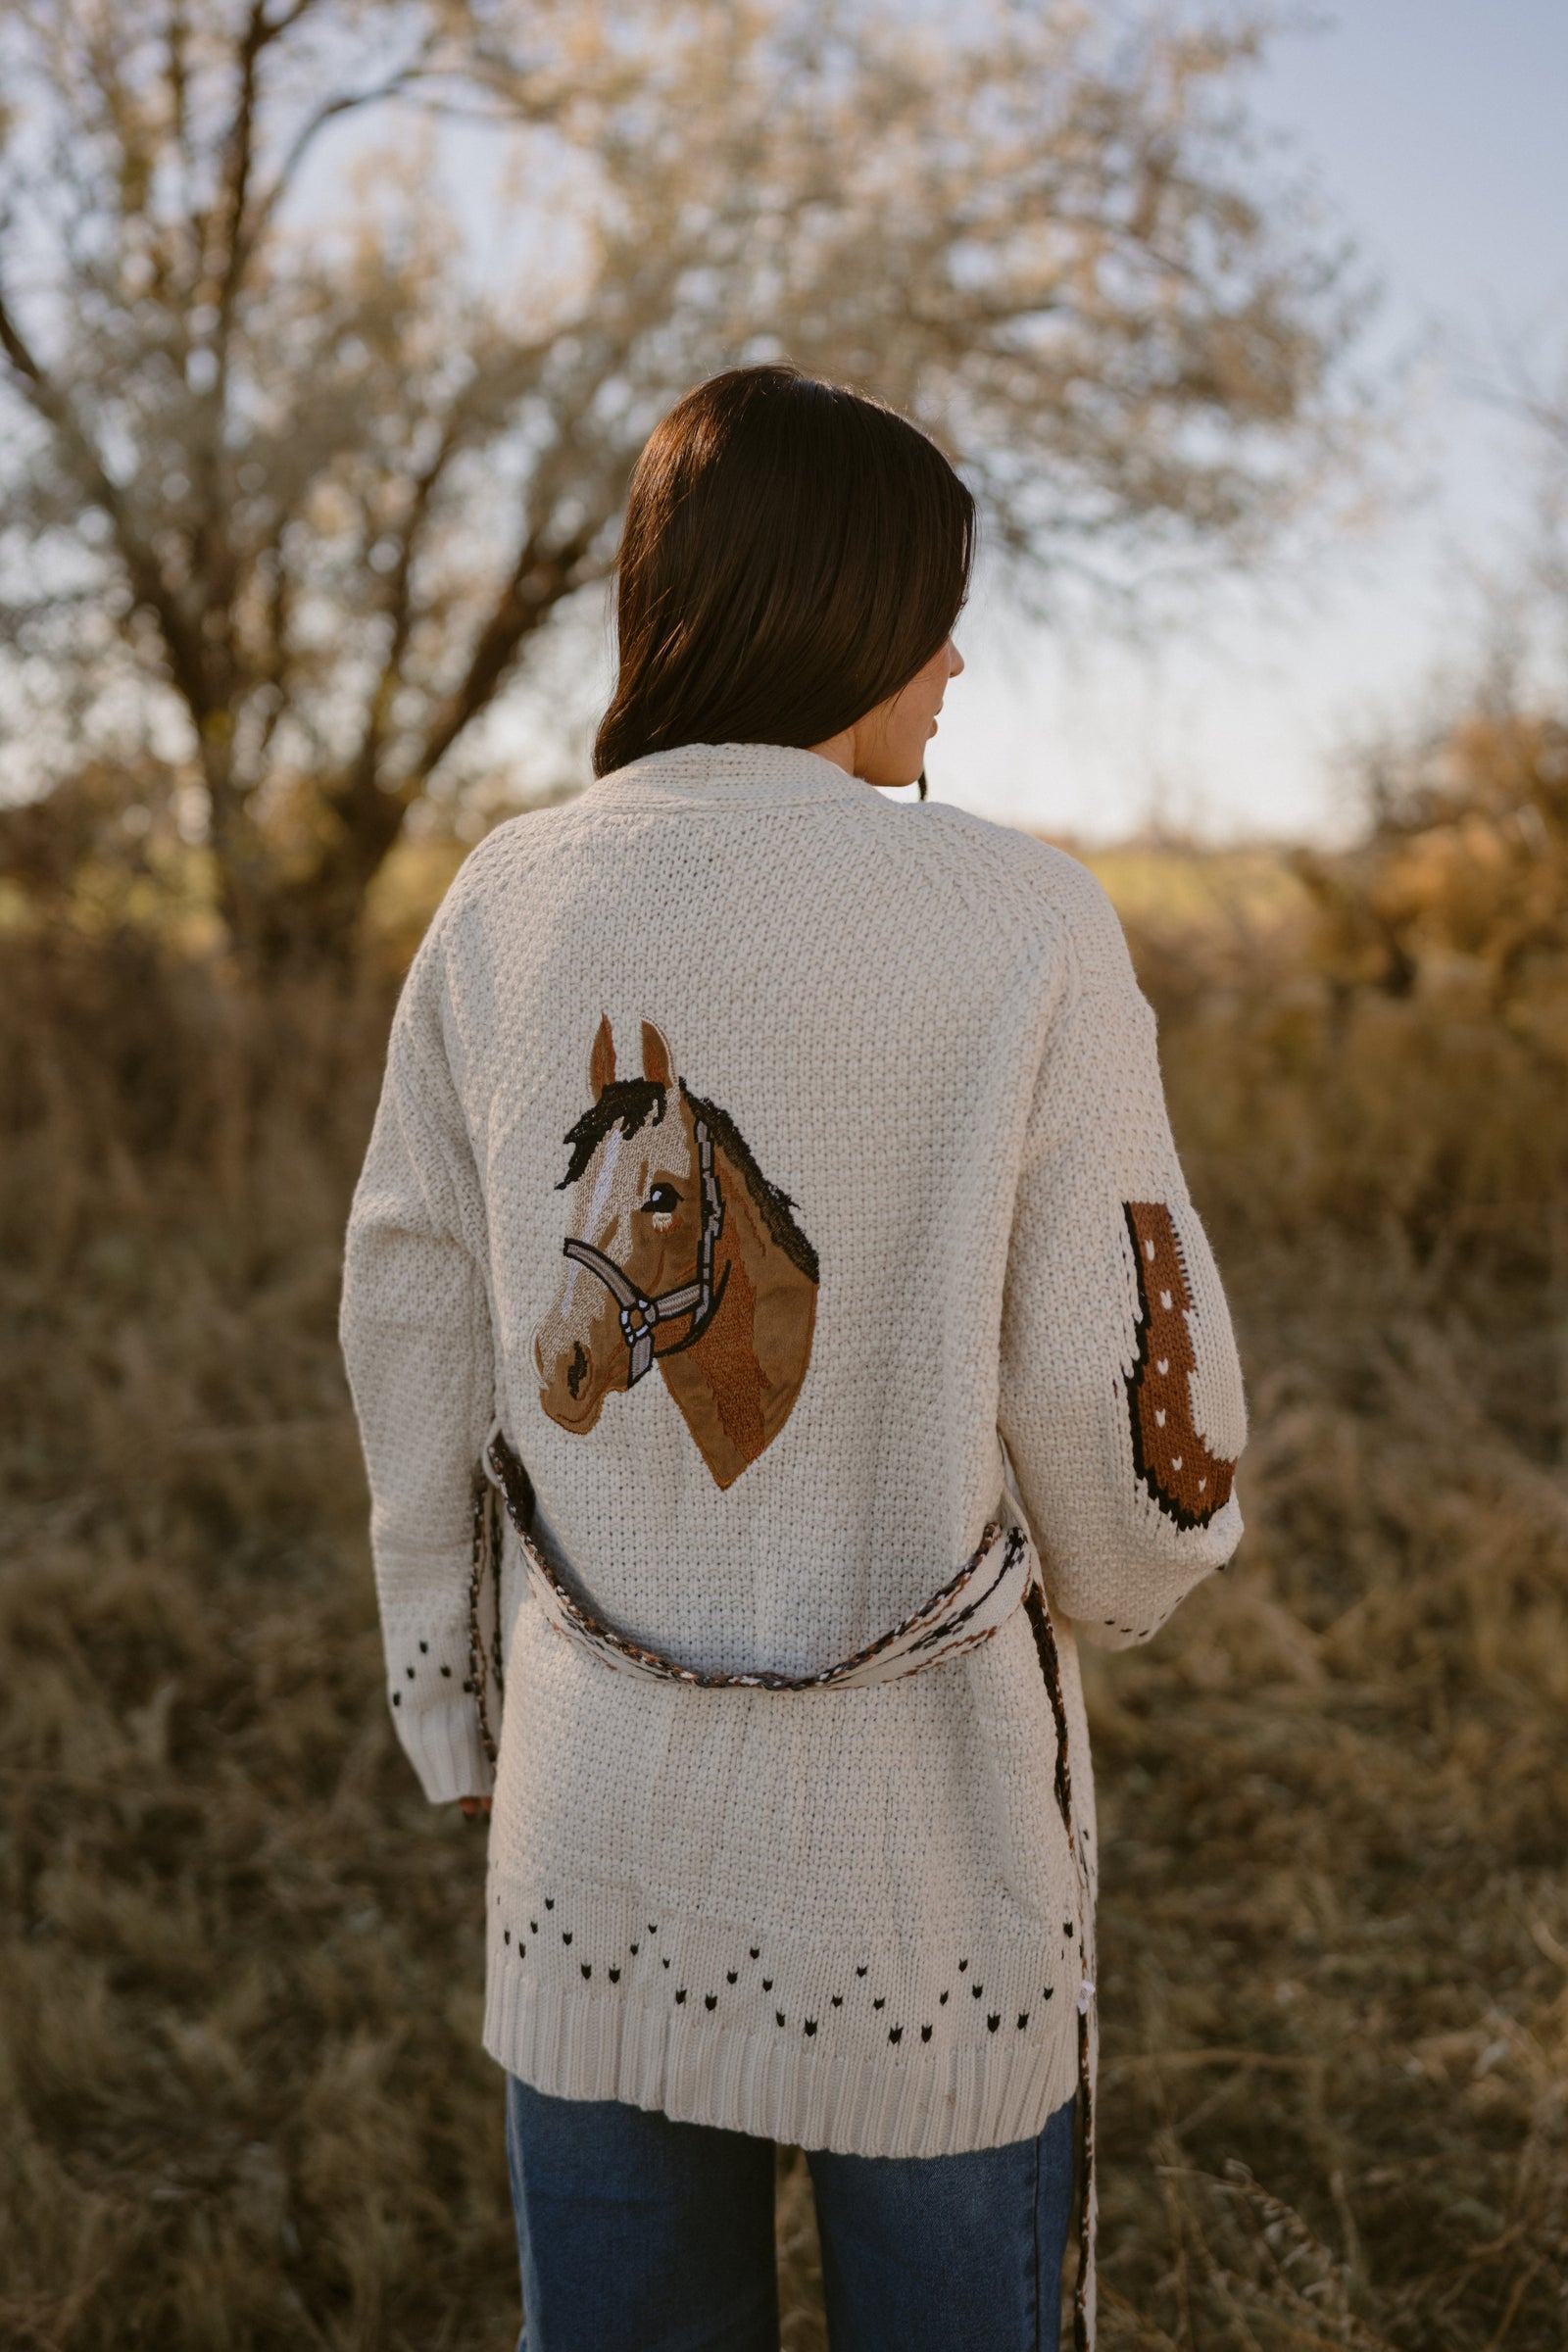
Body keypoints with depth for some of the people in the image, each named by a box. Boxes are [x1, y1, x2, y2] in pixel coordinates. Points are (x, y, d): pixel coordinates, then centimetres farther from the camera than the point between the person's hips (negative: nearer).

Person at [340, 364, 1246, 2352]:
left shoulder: (501, 911, -3)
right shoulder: (1023, 928, -14)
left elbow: (414, 1352, 3)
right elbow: (1132, 1408, -10)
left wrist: (458, 1712, 15)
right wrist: (1112, 1588, 13)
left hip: (596, 1825, 4)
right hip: (923, 1814, -3)